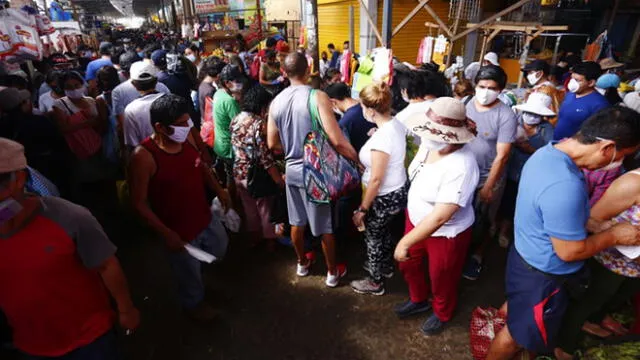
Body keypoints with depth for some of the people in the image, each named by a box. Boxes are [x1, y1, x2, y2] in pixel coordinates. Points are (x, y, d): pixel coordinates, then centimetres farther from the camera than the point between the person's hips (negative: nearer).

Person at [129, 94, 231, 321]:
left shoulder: (186, 139, -10)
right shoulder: (144, 156, -28)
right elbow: (139, 202, -21)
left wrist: (218, 189, -1)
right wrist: (166, 233, -22)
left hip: (205, 218, 6)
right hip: (179, 230, -6)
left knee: (220, 249, 30)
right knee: (190, 274, 21)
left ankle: (193, 266, 61)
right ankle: (193, 303, 54)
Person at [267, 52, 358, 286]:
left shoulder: (276, 102, -1)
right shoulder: (317, 97, -18)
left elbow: (272, 144, 5)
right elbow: (337, 140, -24)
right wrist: (359, 161, -10)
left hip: (292, 168, 5)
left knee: (297, 222, 21)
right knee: (325, 225, 11)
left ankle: (302, 263, 42)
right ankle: (332, 273, 29)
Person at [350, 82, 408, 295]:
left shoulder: (381, 138, -31)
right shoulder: (397, 124, -5)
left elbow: (376, 180, -27)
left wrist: (362, 209, -17)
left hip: (384, 198, -9)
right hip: (398, 190, 9)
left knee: (373, 239, 14)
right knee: (384, 232, 29)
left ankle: (375, 283, 35)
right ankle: (386, 267, 54)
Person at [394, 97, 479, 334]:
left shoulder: (461, 168, -36)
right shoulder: (430, 143, -14)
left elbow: (439, 217, -34)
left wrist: (405, 242, -28)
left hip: (446, 233, -7)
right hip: (416, 219, 7)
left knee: (441, 279, 21)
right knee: (409, 265, 25)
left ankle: (442, 313, 53)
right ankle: (419, 300, 56)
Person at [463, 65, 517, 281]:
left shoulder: (506, 116, -18)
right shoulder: (467, 105, -4)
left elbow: (502, 156, -17)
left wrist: (488, 187, -17)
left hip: (488, 177, -3)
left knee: (481, 222, 16)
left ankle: (477, 255, 41)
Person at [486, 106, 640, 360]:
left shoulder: (548, 152, -7)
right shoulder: (565, 187, -38)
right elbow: (569, 252, -26)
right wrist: (615, 235, -12)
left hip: (527, 255, 9)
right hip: (545, 273, -9)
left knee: (516, 308, 34)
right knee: (519, 332, 17)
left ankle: (495, 327, 58)